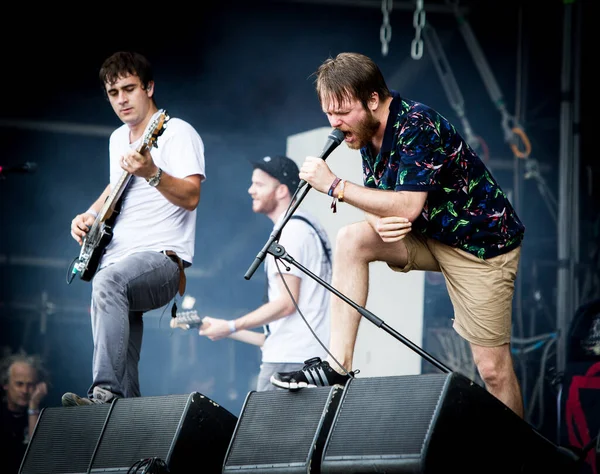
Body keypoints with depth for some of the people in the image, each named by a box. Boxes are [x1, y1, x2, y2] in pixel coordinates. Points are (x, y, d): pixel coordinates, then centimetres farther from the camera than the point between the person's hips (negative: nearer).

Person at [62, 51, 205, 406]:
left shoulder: (177, 132, -4)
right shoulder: (118, 139, 21)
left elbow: (191, 197, -17)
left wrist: (152, 174, -34)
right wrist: (91, 214, 18)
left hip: (161, 258, -9)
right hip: (117, 260, 9)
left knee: (109, 281, -39)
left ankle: (106, 391, -46)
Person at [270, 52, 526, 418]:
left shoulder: (417, 124, -25)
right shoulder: (367, 134, 0)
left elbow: (408, 206, -31)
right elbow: (381, 202, 6)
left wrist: (334, 186, -28)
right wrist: (379, 222, -19)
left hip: (480, 240, -7)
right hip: (427, 236, 7)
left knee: (493, 368, -9)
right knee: (352, 240, -14)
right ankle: (338, 366, -16)